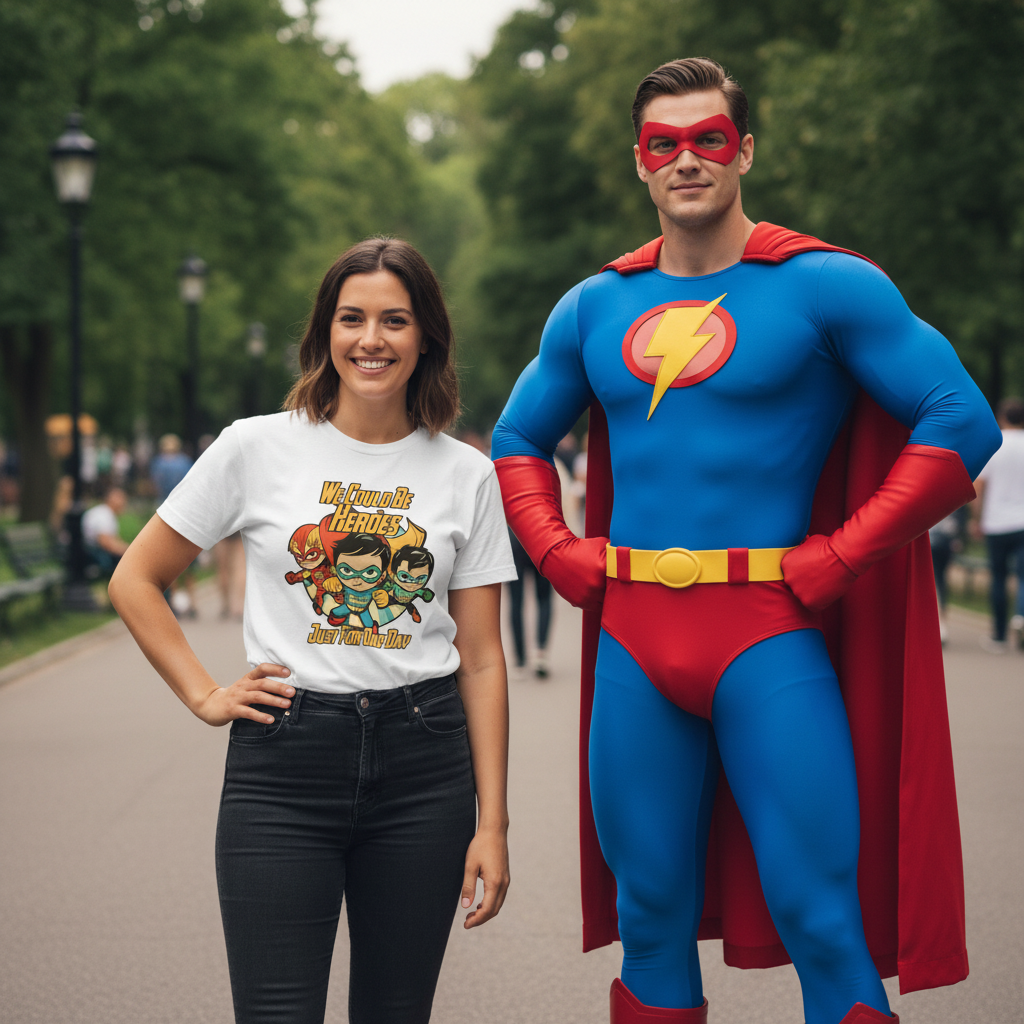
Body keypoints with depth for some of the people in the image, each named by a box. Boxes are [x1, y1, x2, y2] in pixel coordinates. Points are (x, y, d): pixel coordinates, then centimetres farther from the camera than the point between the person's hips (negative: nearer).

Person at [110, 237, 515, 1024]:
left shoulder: (465, 475, 6)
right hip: (283, 759, -2)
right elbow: (135, 582, 9)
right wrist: (205, 696, 1)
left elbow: (480, 659, 6)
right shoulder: (258, 449, 1)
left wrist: (492, 821, 2)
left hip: (424, 761, 2)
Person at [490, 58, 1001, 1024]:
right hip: (632, 638, 4)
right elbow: (518, 443, 24)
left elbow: (961, 424, -7)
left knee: (821, 920, -6)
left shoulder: (824, 286, -3)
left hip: (770, 636, -4)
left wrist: (831, 560, -11)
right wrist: (563, 558, 7)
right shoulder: (595, 307, 12)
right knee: (650, 918, 9)